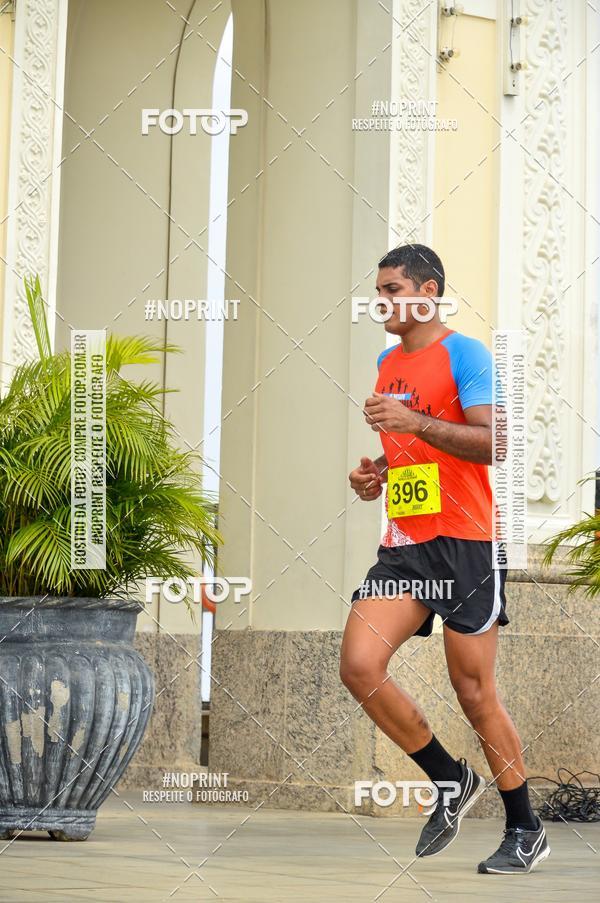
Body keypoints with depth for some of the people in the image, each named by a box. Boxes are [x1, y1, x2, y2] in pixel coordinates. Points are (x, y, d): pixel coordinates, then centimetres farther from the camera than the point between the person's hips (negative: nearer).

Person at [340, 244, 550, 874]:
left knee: (474, 692, -3)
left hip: (463, 542, -7)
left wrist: (415, 422, -26)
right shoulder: (387, 362, 18)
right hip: (403, 544, 7)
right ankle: (449, 782, 10)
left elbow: (493, 442, -18)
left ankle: (526, 831, 13)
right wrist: (377, 473, 11)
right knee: (359, 666, -9)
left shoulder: (463, 352, -7)